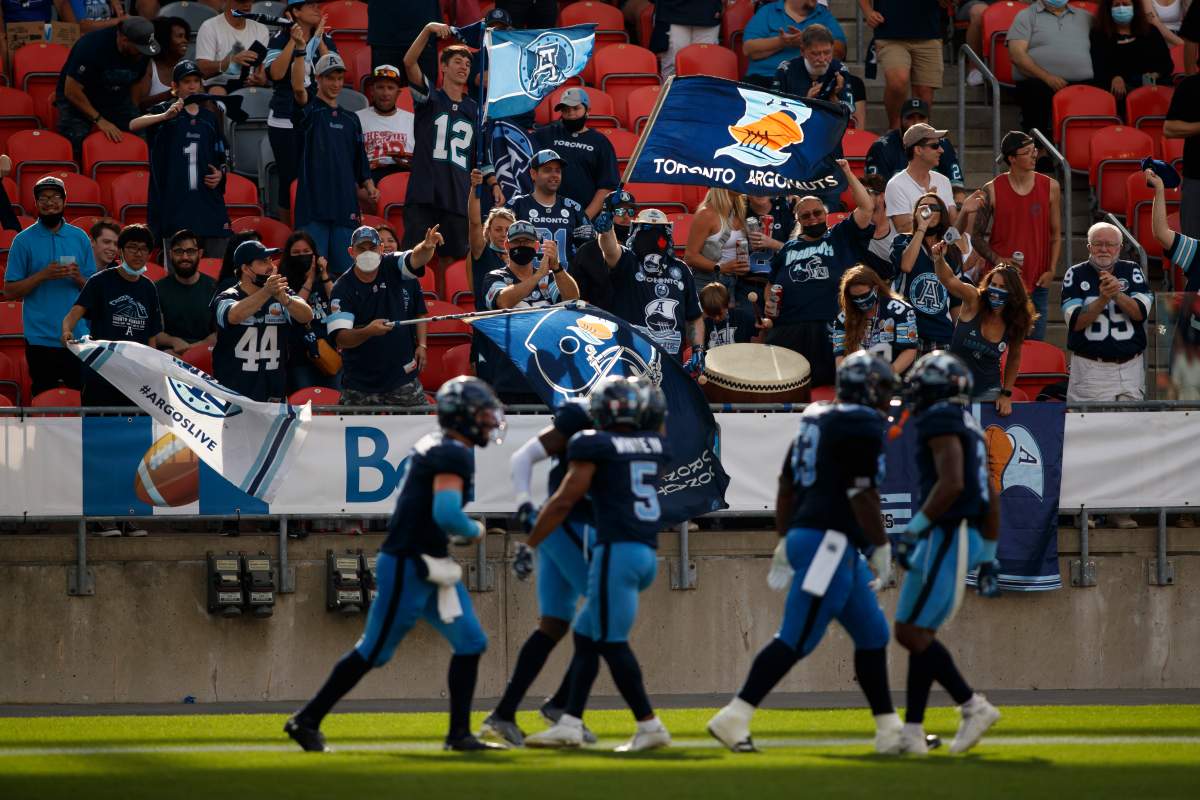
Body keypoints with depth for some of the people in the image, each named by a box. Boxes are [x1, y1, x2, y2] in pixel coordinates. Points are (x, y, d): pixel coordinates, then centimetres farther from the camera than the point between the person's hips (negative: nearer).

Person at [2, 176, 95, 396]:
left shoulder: (80, 238, 8)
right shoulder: (23, 241, 0)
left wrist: (78, 278, -10)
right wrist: (43, 275, -15)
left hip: (77, 335, 2)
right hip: (41, 337, -2)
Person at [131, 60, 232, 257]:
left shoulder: (210, 117, 14)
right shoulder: (164, 111, 2)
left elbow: (224, 156, 22)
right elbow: (133, 125, -16)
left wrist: (221, 173, 0)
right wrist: (165, 116, -30)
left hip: (209, 199, 3)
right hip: (175, 201, -3)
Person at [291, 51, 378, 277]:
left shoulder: (351, 120, 19)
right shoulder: (310, 110, 3)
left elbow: (360, 163, 23)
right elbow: (297, 87, -18)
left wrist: (369, 187, 5)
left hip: (345, 207, 5)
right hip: (313, 206, -5)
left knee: (344, 271, 3)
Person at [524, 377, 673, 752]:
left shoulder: (594, 446, -6)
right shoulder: (654, 445, 11)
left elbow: (563, 502, -6)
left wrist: (529, 545, 1)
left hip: (617, 550, -8)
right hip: (647, 552, 8)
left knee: (611, 641, -4)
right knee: (586, 635, 13)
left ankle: (649, 725, -6)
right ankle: (570, 724, 10)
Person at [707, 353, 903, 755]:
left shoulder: (817, 421, 16)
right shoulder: (861, 428, -11)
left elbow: (786, 487, 19)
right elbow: (861, 496, -17)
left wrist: (785, 542, 24)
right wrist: (881, 548, -9)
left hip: (804, 536, 10)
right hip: (829, 543, -10)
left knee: (872, 635, 14)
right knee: (796, 640, -9)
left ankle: (889, 731, 16)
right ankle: (733, 719, -8)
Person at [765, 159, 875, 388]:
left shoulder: (840, 238, 13)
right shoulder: (789, 249, 22)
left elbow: (866, 207, 3)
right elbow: (771, 284, 31)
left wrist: (847, 173, 2)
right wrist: (769, 303, 9)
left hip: (830, 328, -3)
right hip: (788, 332, 3)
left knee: (825, 383, -13)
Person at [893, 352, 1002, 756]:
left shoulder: (941, 422, -10)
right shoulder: (969, 429, 20)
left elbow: (951, 484, -23)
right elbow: (991, 503, 22)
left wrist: (914, 529, -19)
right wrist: (987, 557, 25)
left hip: (946, 537, -10)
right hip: (968, 537, 10)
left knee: (912, 633, -8)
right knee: (918, 634, 9)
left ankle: (972, 706, -9)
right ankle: (912, 731, 7)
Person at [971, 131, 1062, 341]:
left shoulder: (1050, 188, 3)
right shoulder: (992, 191, -3)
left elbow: (1055, 234, 9)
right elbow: (977, 237, 3)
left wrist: (1051, 270, -3)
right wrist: (997, 260, -13)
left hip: (1037, 284, 2)